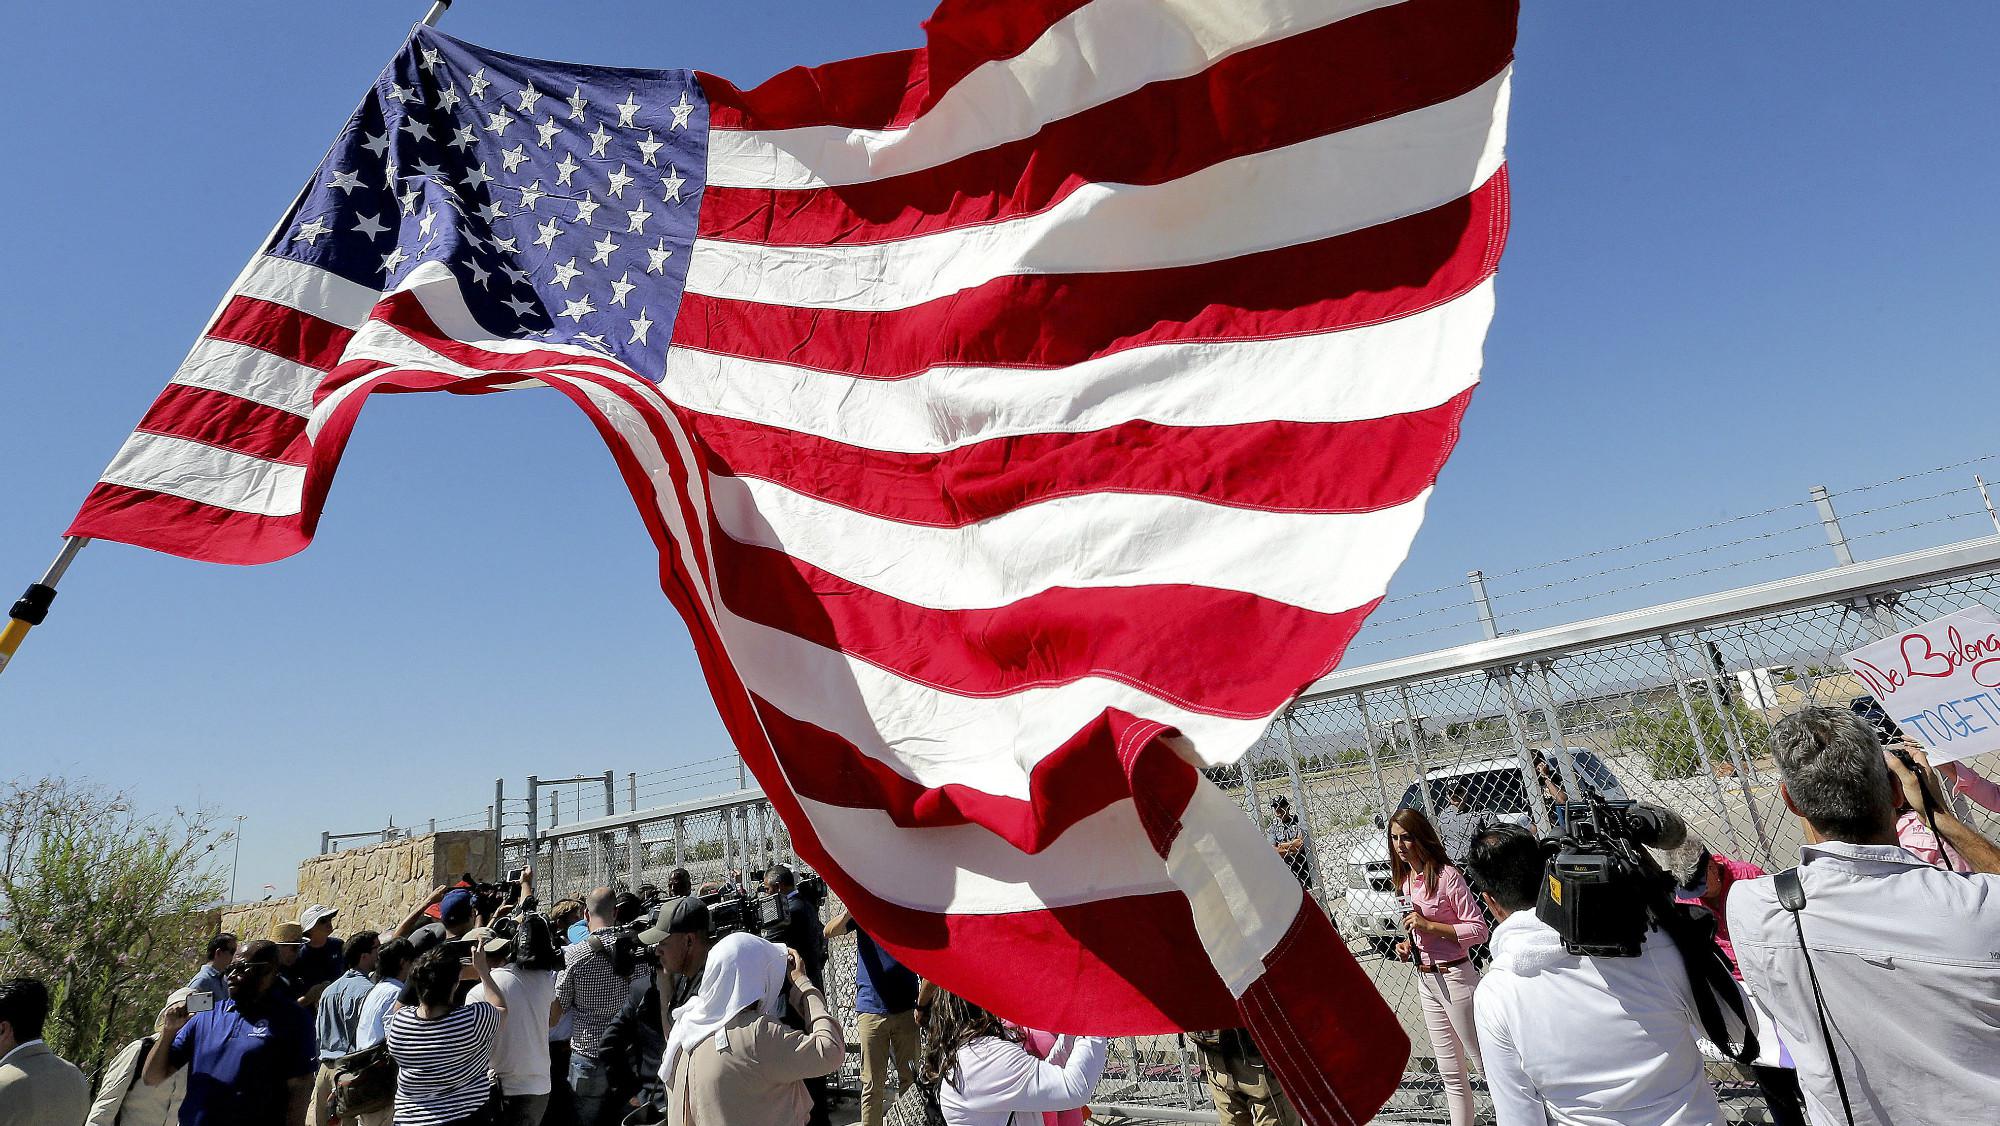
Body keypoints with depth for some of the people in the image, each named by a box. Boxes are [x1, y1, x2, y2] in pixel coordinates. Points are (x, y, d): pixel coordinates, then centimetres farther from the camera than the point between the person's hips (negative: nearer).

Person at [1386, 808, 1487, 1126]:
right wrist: (1408, 944, 2)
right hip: (1425, 980, 7)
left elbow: (1479, 929, -17)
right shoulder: (1403, 880, 8)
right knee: (1450, 1070, 16)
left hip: (1454, 977, -7)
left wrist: (1429, 926, -24)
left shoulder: (1447, 876, -16)